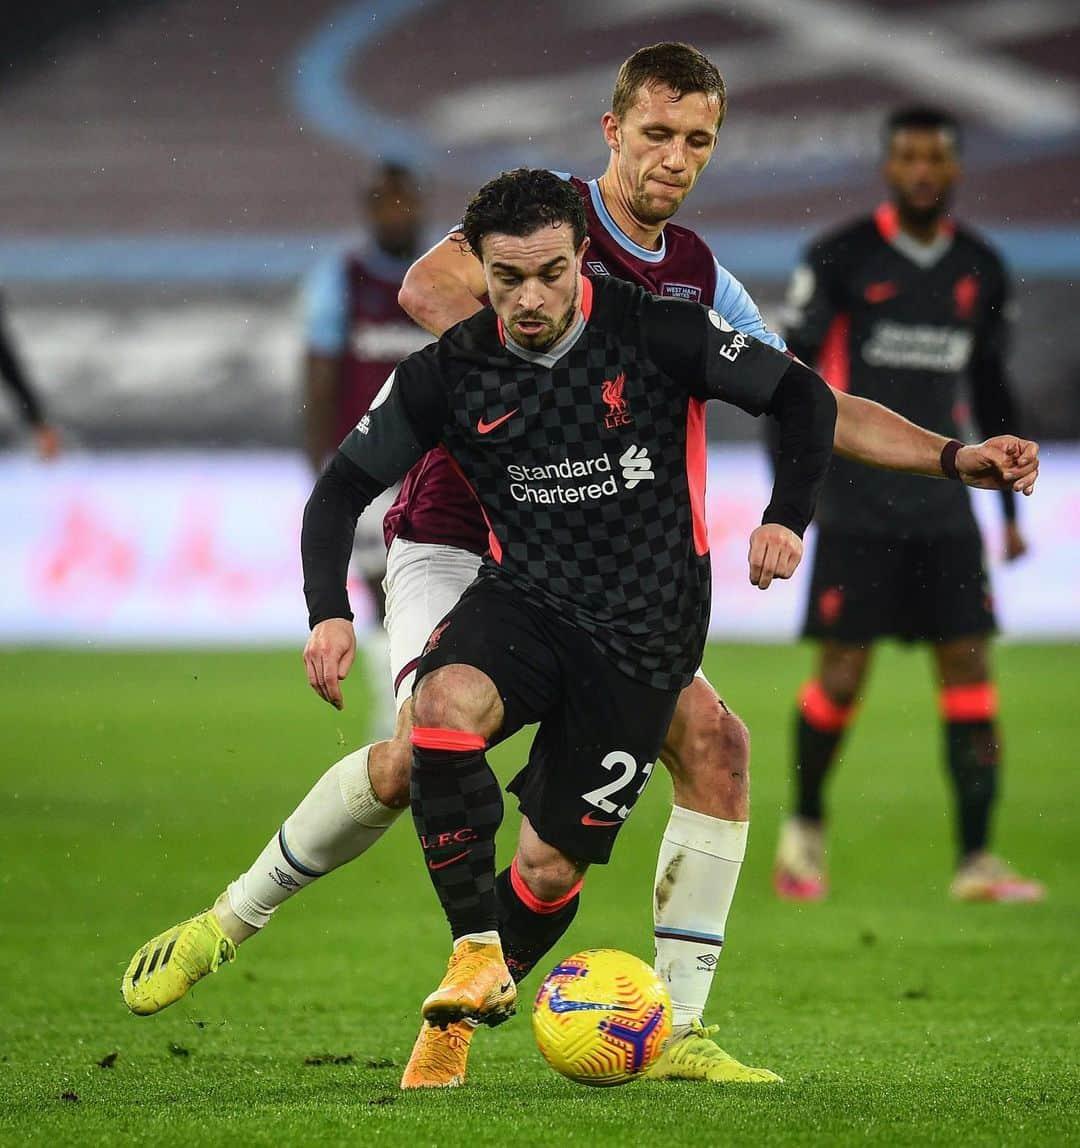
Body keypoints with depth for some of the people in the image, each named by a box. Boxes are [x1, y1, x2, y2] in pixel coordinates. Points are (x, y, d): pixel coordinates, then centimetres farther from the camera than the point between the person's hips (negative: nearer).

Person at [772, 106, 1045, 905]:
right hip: (858, 503, -4)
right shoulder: (840, 260, -4)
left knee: (970, 669, -4)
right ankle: (806, 827, 20)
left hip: (943, 502, 4)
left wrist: (1012, 508, 16)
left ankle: (976, 860, -3)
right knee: (843, 675, -4)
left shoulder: (981, 270, 9)